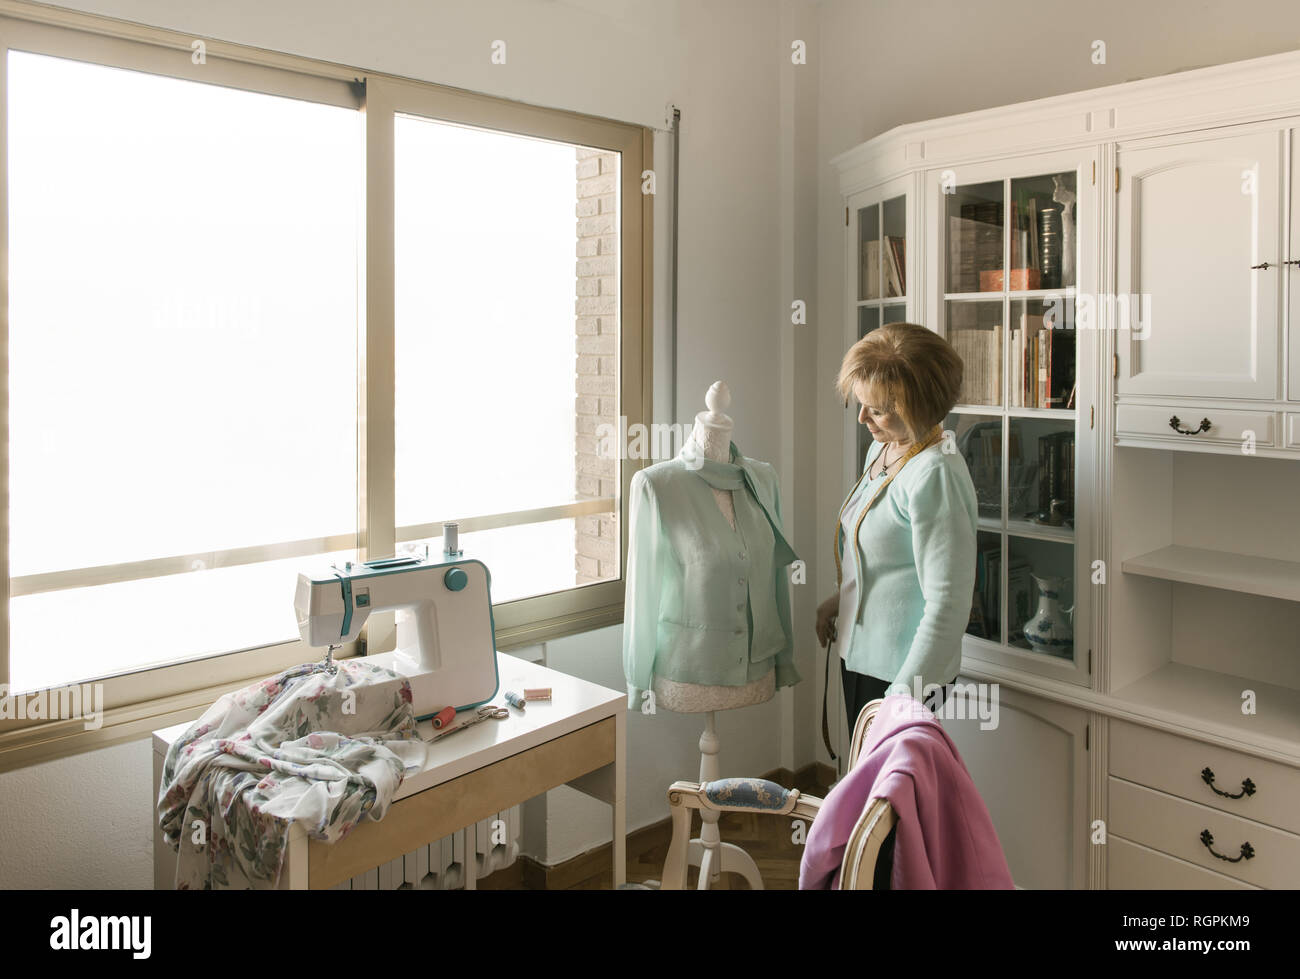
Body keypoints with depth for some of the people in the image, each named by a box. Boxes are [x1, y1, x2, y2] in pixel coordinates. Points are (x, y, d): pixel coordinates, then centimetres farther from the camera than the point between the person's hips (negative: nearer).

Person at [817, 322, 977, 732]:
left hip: (903, 671, -9)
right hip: (860, 653, 9)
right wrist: (840, 598, 14)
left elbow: (948, 603, -24)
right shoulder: (881, 449, 6)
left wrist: (904, 694, -23)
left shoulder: (936, 475, -23)